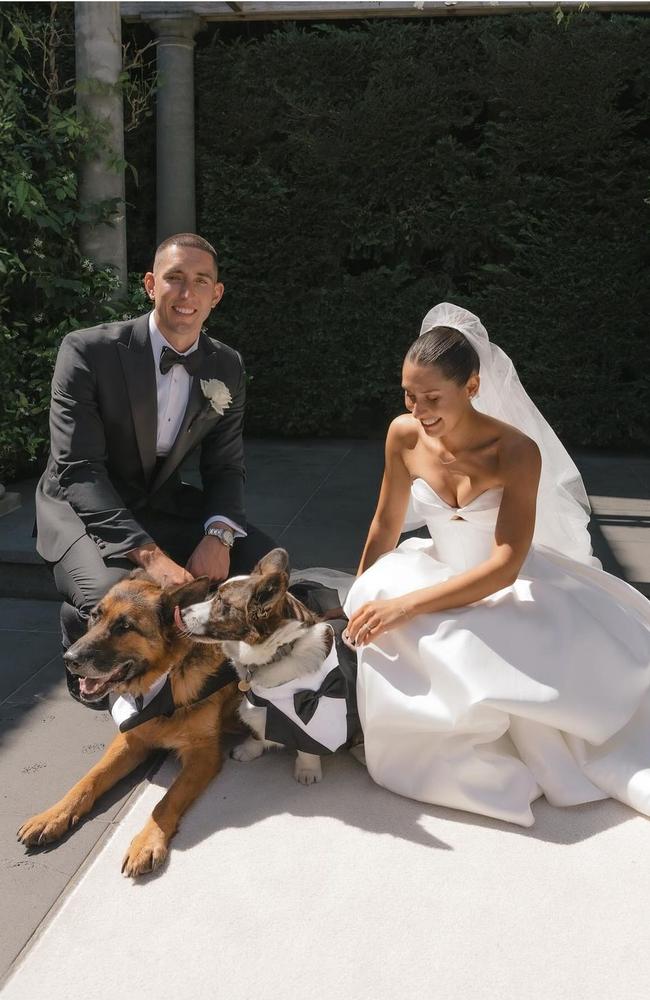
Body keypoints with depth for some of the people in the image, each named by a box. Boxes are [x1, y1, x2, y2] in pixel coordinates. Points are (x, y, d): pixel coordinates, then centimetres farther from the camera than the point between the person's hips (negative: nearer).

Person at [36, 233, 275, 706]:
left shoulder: (227, 368, -3)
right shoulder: (88, 351, -20)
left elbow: (226, 467, 1)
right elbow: (78, 470, -25)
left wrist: (217, 535, -22)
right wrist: (150, 554, -37)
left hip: (162, 504, 5)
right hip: (84, 508, -5)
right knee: (109, 596, -34)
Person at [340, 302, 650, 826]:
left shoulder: (517, 450, -22)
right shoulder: (404, 435, -11)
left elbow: (505, 566, -27)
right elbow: (385, 525, 3)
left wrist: (405, 605, -34)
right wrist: (360, 603, 9)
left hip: (510, 587, -3)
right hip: (438, 576, 4)